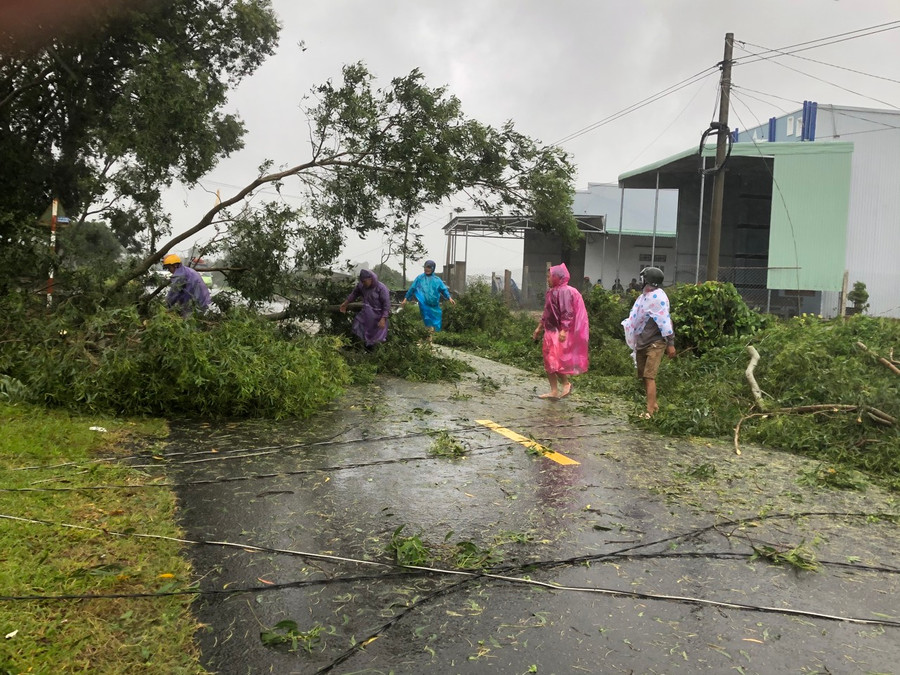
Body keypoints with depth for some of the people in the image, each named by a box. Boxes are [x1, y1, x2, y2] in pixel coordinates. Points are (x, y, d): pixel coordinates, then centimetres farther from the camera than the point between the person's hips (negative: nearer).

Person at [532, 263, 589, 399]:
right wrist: (539, 327, 24)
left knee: (555, 360, -13)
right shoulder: (551, 291, 15)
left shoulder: (564, 291, -14)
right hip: (550, 331, 10)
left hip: (559, 332, -10)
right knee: (548, 362, 9)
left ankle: (566, 383, 5)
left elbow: (567, 313, -21)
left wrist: (564, 330, -28)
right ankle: (554, 391, 14)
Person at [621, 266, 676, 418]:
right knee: (643, 376, 12)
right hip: (642, 342, 9)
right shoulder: (644, 295, 11)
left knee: (649, 377, -13)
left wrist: (670, 343, -20)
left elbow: (665, 321, -19)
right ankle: (654, 404, 26)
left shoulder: (657, 297, -16)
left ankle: (650, 411, -14)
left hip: (655, 343, -9)